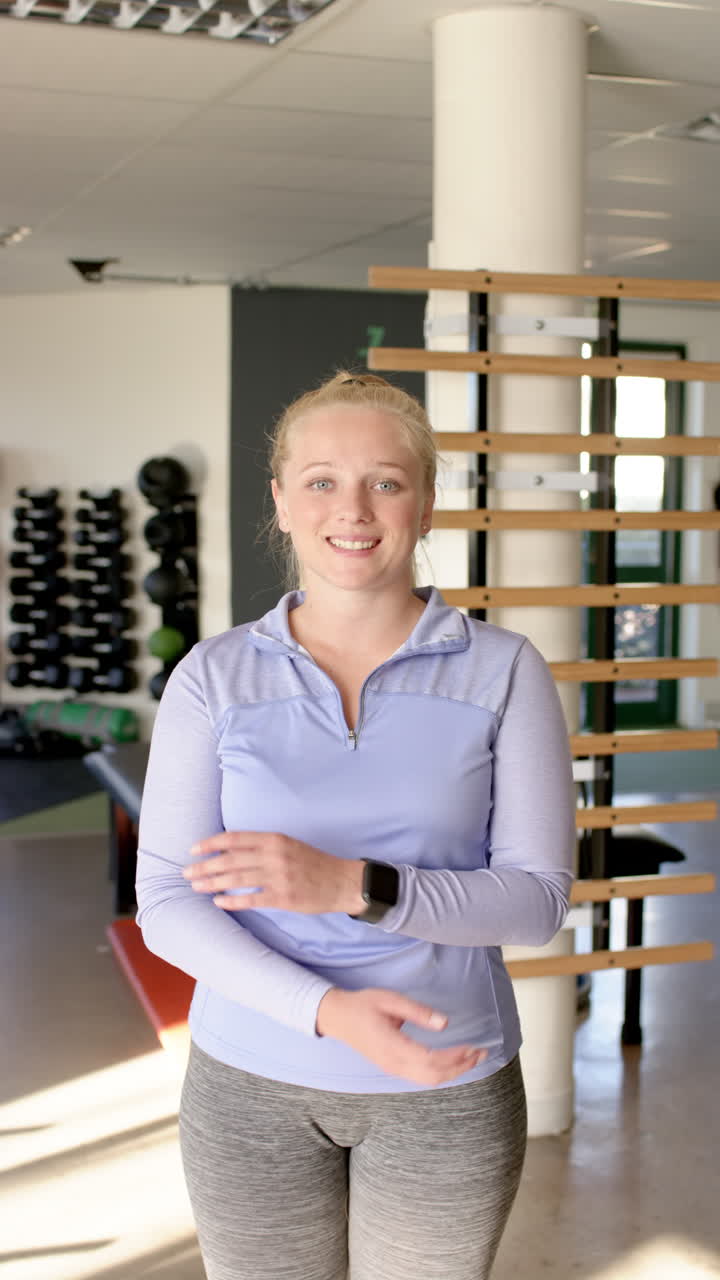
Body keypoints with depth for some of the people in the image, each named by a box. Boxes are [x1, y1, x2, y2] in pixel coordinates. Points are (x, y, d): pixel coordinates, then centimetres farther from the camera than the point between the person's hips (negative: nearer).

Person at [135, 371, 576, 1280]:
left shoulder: (503, 672, -7)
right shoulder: (214, 677, -6)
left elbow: (538, 897, -10)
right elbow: (166, 905, -8)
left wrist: (351, 885, -26)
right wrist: (327, 1011, -24)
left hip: (447, 1084, 0)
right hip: (251, 1079, 1)